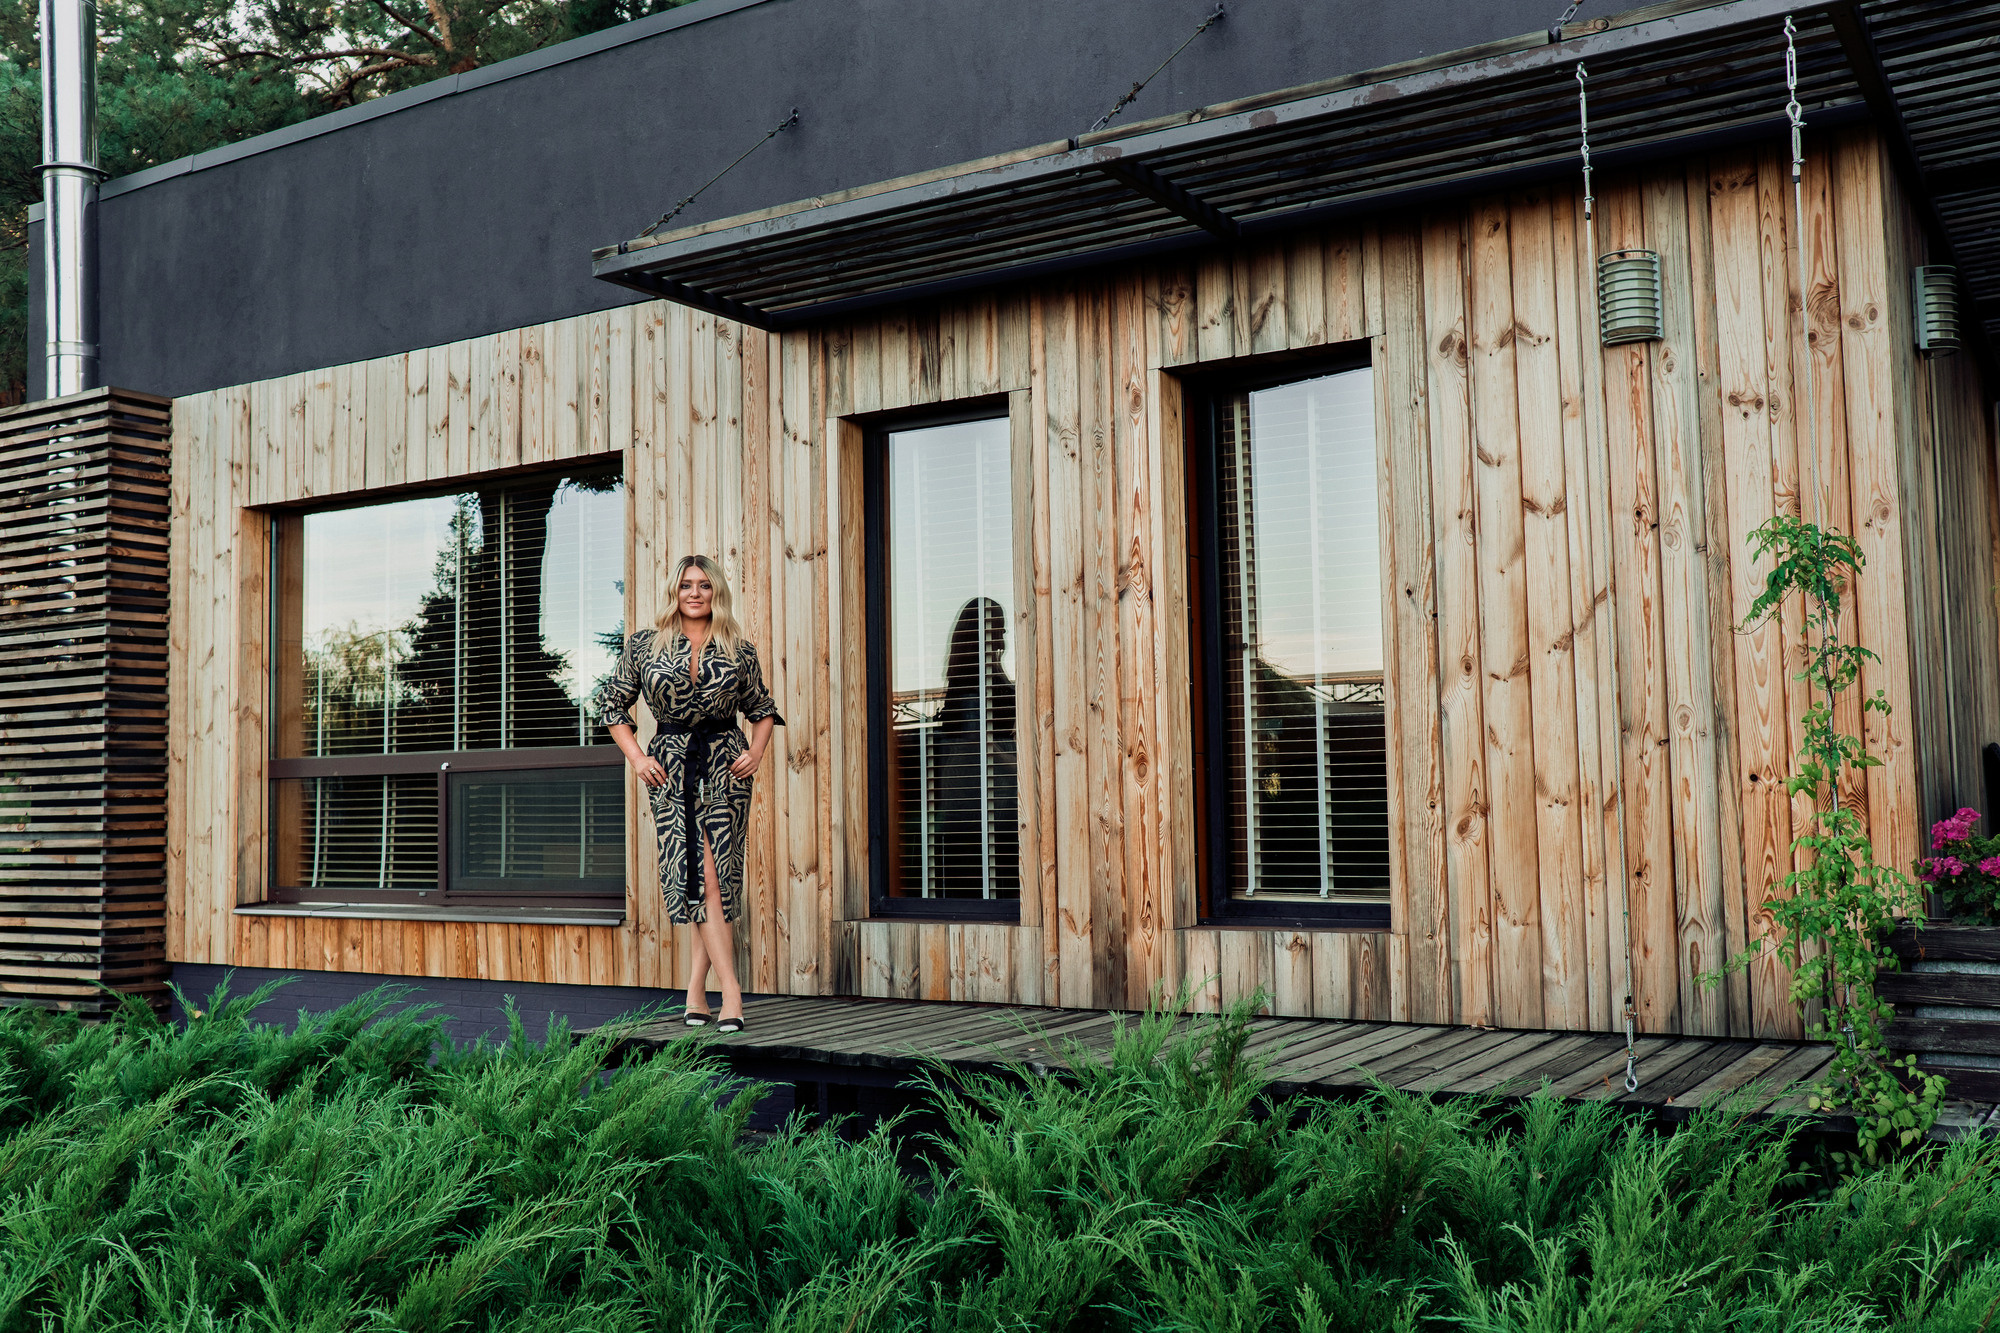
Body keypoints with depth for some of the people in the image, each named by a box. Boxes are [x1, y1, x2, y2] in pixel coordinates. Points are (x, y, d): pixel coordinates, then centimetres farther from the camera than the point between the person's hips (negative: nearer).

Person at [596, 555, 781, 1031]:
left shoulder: (740, 651, 8)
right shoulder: (645, 646, 6)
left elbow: (762, 709, 19)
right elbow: (613, 704, 14)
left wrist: (756, 751, 2)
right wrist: (636, 757, 3)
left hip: (725, 766, 1)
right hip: (671, 769, -1)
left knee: (715, 875, -5)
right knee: (701, 877, -10)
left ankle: (696, 990, 4)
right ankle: (731, 991, -11)